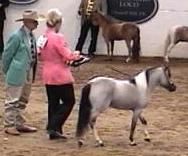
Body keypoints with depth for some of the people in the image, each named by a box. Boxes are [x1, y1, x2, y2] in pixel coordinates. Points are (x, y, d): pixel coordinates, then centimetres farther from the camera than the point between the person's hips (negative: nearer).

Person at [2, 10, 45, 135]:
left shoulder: (31, 36, 5)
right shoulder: (17, 36, -18)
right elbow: (7, 55, -11)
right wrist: (8, 72, -2)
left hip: (28, 74, 8)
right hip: (17, 74, -8)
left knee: (23, 101, 17)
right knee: (12, 101, 1)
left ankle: (20, 124, 27)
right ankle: (9, 125, 9)